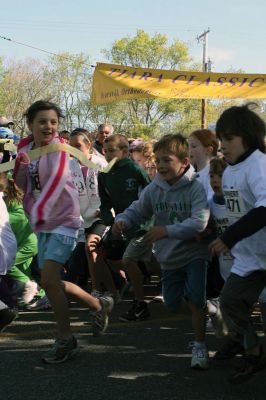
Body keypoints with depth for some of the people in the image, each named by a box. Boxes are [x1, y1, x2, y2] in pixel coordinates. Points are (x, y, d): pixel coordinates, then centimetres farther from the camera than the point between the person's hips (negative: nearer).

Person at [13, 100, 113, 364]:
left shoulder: (58, 148, -16)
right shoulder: (25, 148, 4)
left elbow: (58, 178, -32)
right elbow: (23, 184, 11)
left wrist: (39, 210, -42)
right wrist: (20, 166, -10)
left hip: (63, 220, -8)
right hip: (42, 223, 8)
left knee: (48, 280, -16)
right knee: (51, 282, 13)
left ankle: (65, 339, 0)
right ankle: (99, 305, 33)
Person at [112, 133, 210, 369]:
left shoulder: (196, 187, -21)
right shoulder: (154, 189, -4)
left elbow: (200, 222, -30)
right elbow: (137, 211, 5)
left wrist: (167, 231, -34)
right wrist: (122, 221, -17)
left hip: (195, 254, -6)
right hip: (169, 257, 6)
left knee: (196, 299, -21)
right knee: (173, 305, 19)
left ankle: (200, 346, -2)